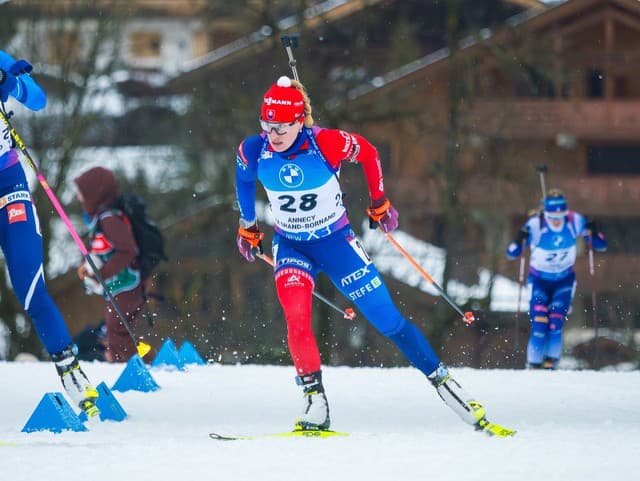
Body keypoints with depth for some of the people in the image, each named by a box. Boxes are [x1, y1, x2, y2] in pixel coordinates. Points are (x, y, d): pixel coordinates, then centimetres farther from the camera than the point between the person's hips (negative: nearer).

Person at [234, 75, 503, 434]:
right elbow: (244, 179, 7)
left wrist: (379, 202, 5)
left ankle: (444, 383, 15)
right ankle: (316, 405, -17)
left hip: (336, 241, -1)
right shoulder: (254, 151, -18)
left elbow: (368, 153, -5)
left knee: (388, 320, 1)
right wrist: (247, 225, 17)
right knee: (296, 316, -25)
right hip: (290, 246, 1)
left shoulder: (326, 143, -26)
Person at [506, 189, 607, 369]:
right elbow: (512, 254, -17)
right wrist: (519, 241, -38)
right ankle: (534, 365, -3)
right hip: (539, 280, -1)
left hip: (564, 281, 1)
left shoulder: (575, 221, -15)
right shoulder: (535, 225, -21)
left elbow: (601, 246, -6)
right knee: (539, 326, -15)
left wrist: (593, 234, -28)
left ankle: (551, 362, 0)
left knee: (555, 326, -14)